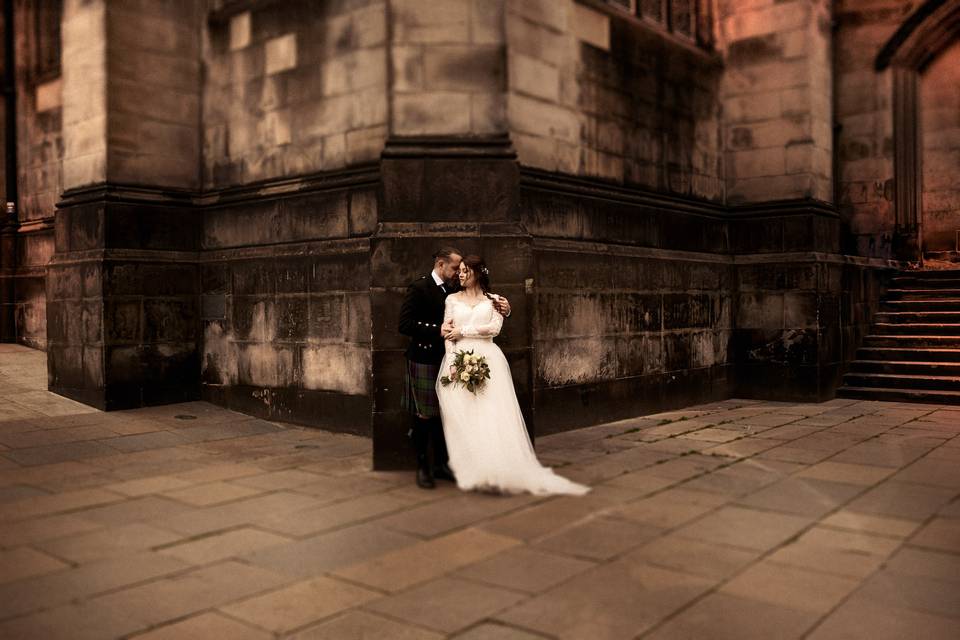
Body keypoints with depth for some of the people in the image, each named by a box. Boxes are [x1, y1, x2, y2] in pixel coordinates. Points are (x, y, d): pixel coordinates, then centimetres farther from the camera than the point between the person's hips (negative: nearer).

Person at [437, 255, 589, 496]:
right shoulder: (452, 299, 14)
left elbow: (494, 328, -5)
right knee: (462, 418, -5)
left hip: (487, 359, -1)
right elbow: (447, 334, 6)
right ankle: (471, 471, -2)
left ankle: (498, 470, -5)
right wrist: (452, 362, -7)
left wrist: (462, 331, -6)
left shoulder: (493, 300, 11)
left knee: (492, 415, -7)